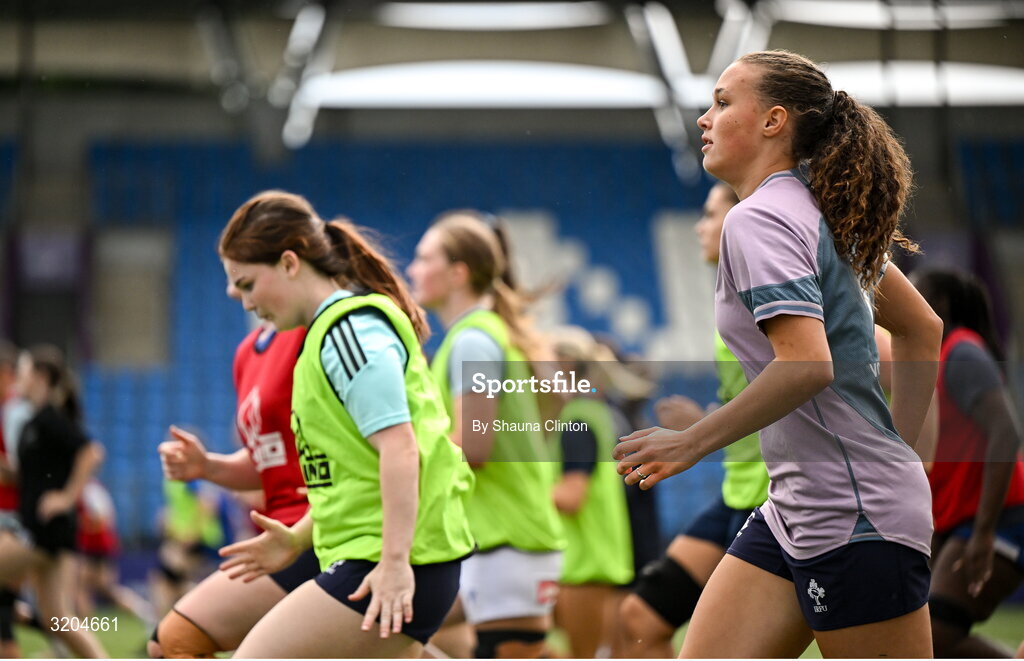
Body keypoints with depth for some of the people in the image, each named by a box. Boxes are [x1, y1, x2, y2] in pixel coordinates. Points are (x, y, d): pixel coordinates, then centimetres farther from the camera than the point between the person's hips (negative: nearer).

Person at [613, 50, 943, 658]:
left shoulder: (758, 219, -14)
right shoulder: (822, 215, 15)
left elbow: (807, 366, -27)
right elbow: (922, 328, 23)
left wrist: (691, 444, -18)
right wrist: (896, 450, 24)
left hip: (856, 516, -10)